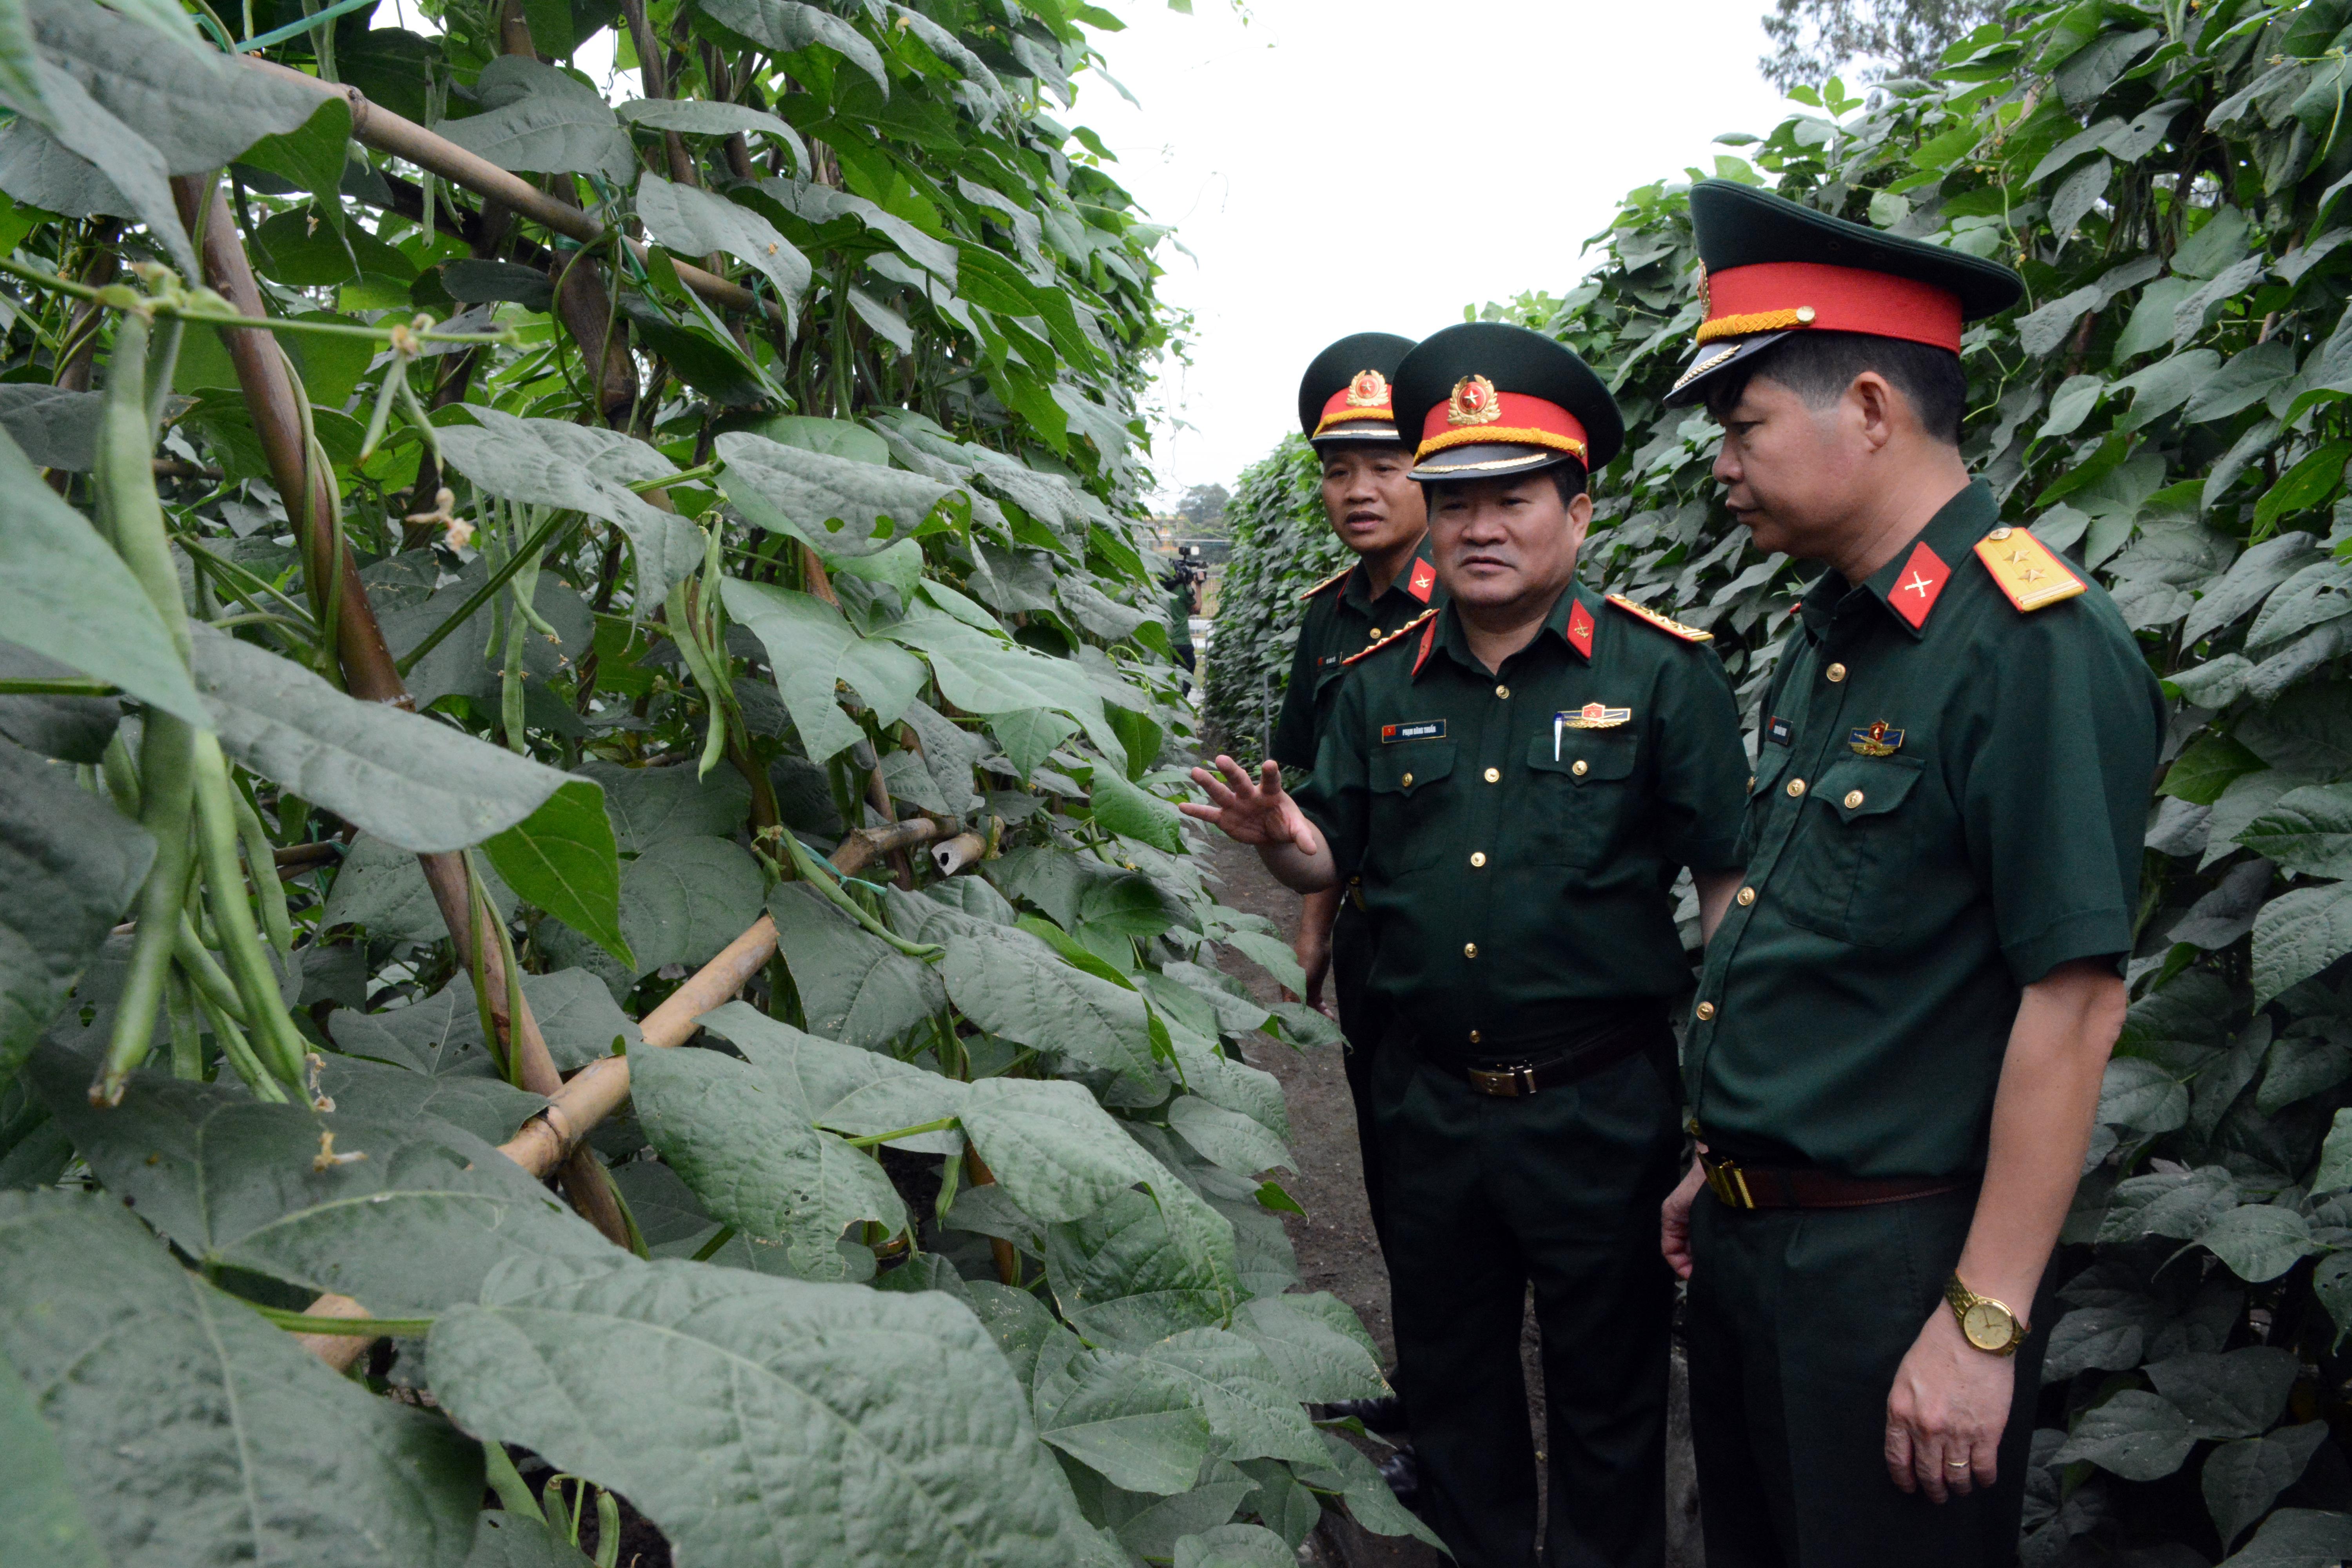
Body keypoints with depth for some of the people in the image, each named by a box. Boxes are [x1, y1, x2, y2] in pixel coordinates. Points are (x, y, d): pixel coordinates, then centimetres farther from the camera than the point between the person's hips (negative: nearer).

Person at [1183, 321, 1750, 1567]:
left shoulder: (1662, 671, -7)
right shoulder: (1379, 683, 5)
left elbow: (1730, 881, -7)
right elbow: (1333, 862, 9)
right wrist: (1279, 837, -15)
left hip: (1600, 1110, -4)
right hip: (1427, 1102, 4)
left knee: (1607, 1394, 13)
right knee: (1448, 1378, 21)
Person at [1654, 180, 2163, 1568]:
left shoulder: (2038, 648, -20)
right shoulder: (1834, 633, 8)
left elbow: (2074, 1001, -22)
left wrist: (1984, 1324, -21)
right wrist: (1725, 1158, 17)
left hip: (1896, 1254, -8)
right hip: (1747, 1236, 9)